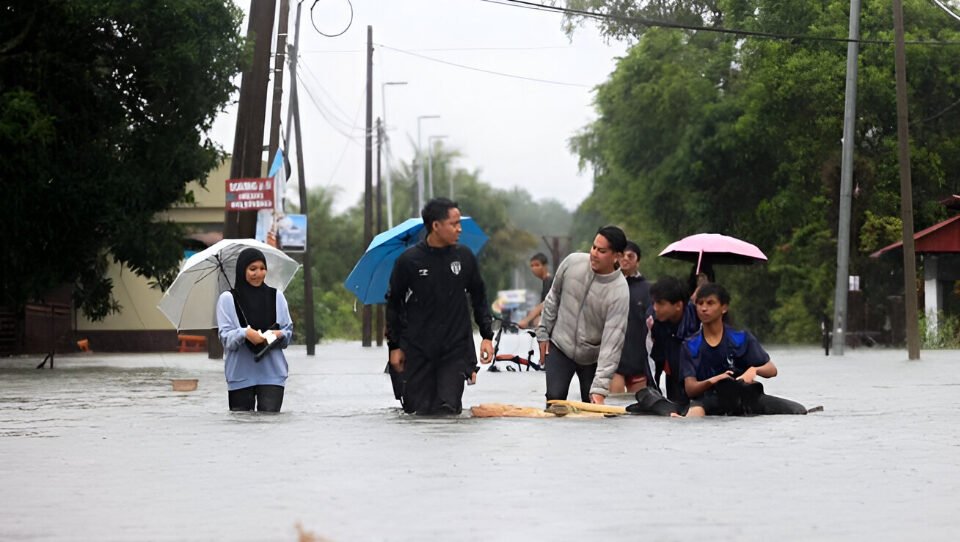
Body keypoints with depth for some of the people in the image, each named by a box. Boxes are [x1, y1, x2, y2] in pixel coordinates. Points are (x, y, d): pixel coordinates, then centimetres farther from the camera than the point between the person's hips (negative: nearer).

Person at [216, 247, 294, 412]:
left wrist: (280, 334, -13)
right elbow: (225, 336, -3)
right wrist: (245, 333, -23)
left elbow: (289, 330, 10)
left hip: (272, 373, 1)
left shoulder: (276, 296, 10)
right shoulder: (227, 299, 3)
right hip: (241, 373, -1)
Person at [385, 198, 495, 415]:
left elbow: (478, 297, 15)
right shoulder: (408, 261, -3)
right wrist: (395, 346, 5)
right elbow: (393, 304, 6)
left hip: (456, 350, 1)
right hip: (417, 351, -1)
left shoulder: (464, 257, 3)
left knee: (448, 409, -12)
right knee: (419, 411, -3)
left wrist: (487, 336, 9)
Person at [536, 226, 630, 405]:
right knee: (555, 399, -12)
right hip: (560, 346, 2)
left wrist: (600, 388, -32)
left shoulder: (620, 291, -24)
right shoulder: (572, 262, -13)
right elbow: (553, 298, 6)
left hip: (593, 357, -2)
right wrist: (543, 333, 8)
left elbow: (612, 340, -28)